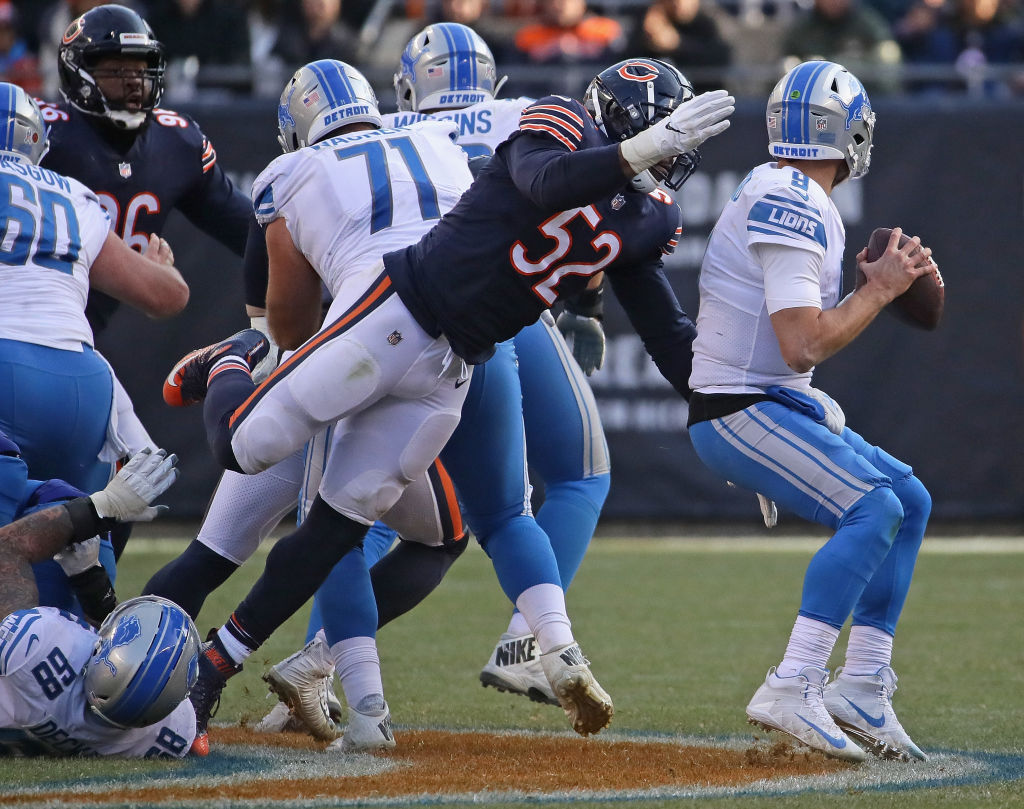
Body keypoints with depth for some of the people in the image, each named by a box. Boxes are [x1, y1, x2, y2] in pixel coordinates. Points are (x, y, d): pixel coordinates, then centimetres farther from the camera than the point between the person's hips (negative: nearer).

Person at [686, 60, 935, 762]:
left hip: (785, 407, 11)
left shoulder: (786, 198, 15)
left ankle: (862, 686, 11)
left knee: (911, 500, 11)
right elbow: (803, 346, -24)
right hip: (740, 414, -11)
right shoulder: (793, 207, -18)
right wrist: (879, 289, -12)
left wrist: (880, 288, 8)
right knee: (872, 510, -24)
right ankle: (793, 689, -27)